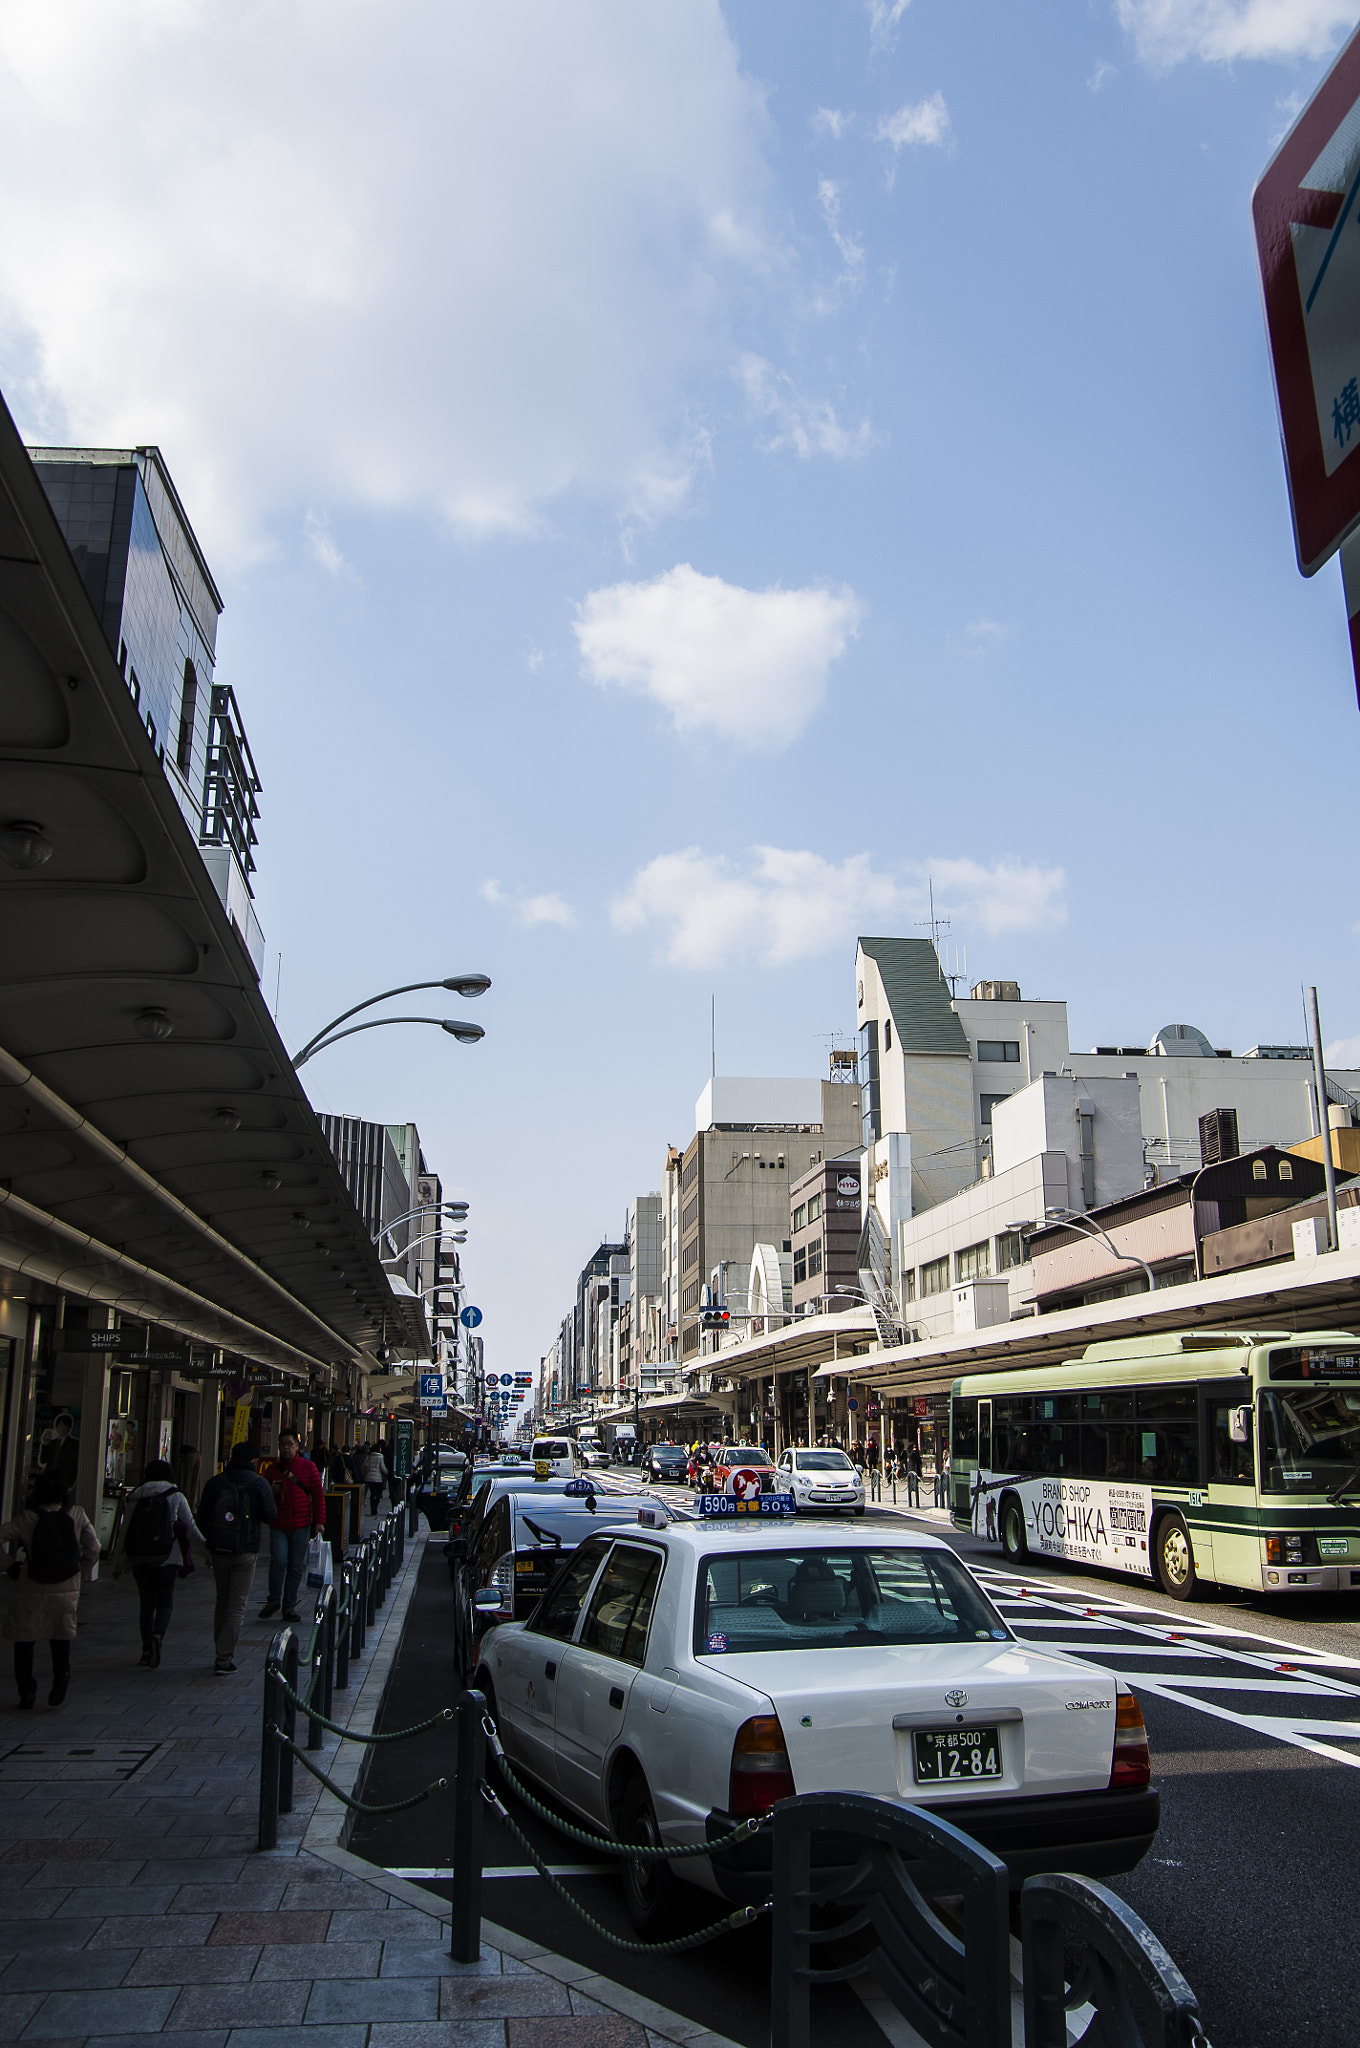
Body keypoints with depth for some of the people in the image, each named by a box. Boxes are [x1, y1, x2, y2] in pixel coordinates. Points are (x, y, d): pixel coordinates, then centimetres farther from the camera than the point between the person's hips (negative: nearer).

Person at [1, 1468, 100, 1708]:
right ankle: (61, 1679, 0)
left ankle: (27, 1690, 11)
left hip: (30, 1590, -2)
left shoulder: (26, 1518, -8)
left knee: (24, 1639, 13)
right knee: (61, 1638, 18)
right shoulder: (77, 1515, -4)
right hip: (66, 1589, 2)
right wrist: (81, 1569, 10)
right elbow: (93, 1548, -4)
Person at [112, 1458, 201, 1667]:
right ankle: (158, 1635, -23)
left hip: (139, 1558, 3)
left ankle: (147, 1648, 10)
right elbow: (190, 1525, 4)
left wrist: (118, 1564, 16)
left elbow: (124, 1532, 9)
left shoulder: (135, 1498, 8)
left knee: (146, 1603, 14)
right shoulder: (175, 1497, 0)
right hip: (166, 1557, -3)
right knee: (165, 1601, 3)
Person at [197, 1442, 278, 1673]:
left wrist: (210, 1542, 17)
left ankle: (222, 1652, 24)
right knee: (237, 1605, 0)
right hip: (245, 1551, -3)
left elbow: (202, 1517, 3)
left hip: (218, 1550, 3)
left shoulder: (215, 1482, 2)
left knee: (222, 1601, 18)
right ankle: (225, 1659, -5)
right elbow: (270, 1516, -5)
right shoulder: (259, 1483, -6)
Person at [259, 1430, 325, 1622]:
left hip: (301, 1526, 0)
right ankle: (273, 1601, 8)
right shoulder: (273, 1469, 6)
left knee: (296, 1567, 4)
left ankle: (289, 1606, 16)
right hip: (279, 1526, 0)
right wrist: (271, 1491, -9)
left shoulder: (308, 1467, 3)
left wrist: (319, 1521, -4)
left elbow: (318, 1495, 3)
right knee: (278, 1561, -12)